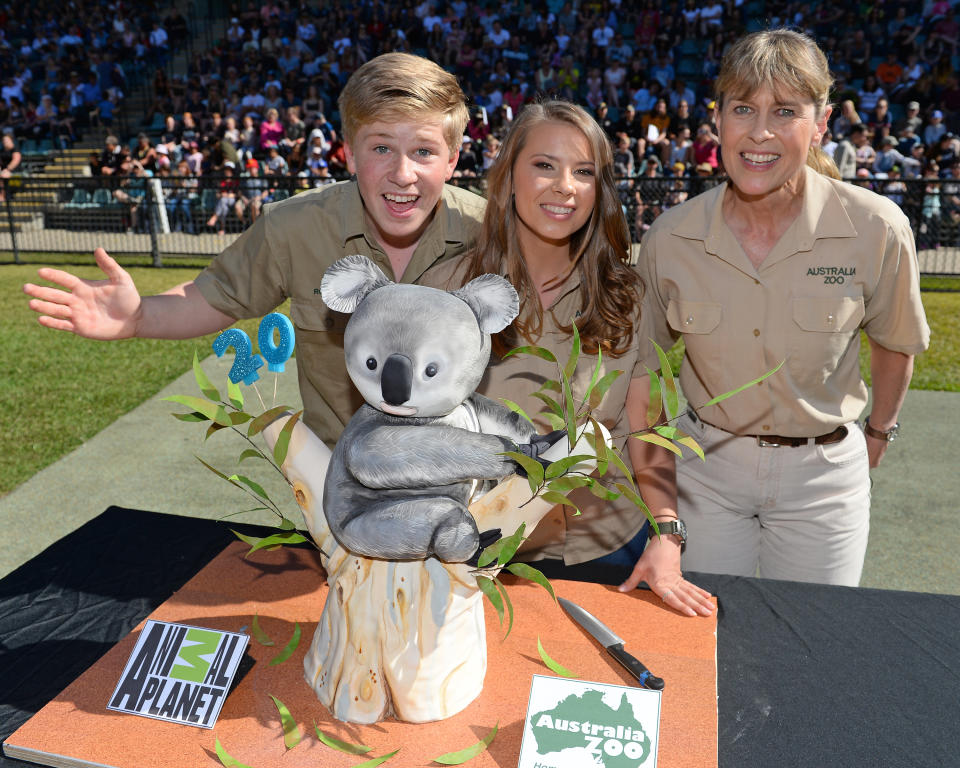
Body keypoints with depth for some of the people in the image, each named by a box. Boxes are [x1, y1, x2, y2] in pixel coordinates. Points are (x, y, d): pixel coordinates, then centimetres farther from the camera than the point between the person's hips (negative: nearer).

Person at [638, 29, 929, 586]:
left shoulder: (876, 230, -15)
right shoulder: (670, 239, -12)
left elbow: (896, 342, 4)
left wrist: (880, 430, 16)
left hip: (823, 476, 0)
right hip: (707, 466, 1)